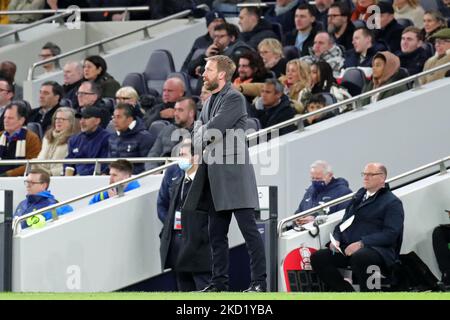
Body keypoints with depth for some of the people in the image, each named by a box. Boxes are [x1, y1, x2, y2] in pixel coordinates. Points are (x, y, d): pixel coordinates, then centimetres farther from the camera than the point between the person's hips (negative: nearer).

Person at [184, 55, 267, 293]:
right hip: (214, 176, 9)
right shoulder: (210, 101, 19)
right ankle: (219, 282, 14)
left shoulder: (234, 99, -9)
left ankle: (259, 281, -8)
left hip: (233, 174, -9)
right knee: (216, 233, 10)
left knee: (249, 229, -8)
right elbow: (198, 132, 15)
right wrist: (203, 138, -6)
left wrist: (203, 135, 3)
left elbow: (213, 129, -16)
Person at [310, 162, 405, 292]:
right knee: (317, 257, -15)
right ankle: (346, 291, -13)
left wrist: (361, 243, -20)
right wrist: (336, 240, 4)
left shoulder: (392, 202, 3)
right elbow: (344, 223, 27)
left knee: (358, 258, -41)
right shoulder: (359, 196, 25)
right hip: (348, 248, 7)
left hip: (378, 249, -7)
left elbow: (390, 234, -10)